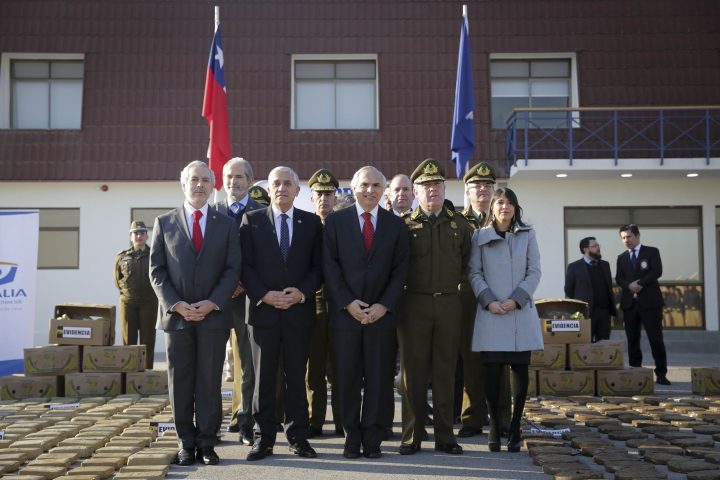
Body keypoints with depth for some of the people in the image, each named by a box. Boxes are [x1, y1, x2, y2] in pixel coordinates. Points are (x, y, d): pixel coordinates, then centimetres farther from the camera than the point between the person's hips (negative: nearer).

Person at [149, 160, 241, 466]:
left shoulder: (226, 225, 8)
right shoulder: (164, 223, 7)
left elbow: (233, 269, 2)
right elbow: (156, 270, 3)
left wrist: (212, 303, -10)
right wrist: (175, 304, -10)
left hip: (213, 315, 0)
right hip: (176, 315, 0)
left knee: (210, 383, 2)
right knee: (180, 384, 5)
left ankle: (207, 443, 10)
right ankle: (186, 444, 14)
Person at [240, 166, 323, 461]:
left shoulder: (312, 222, 7)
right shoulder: (251, 220, 5)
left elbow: (318, 265, 5)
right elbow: (245, 265, 0)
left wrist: (302, 293, -11)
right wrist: (264, 295, -13)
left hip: (300, 311, 1)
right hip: (263, 310, 0)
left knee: (297, 377, 6)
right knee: (263, 378, 4)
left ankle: (298, 438, 14)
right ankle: (264, 438, 12)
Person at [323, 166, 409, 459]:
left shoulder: (396, 225, 9)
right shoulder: (335, 221, 6)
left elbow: (400, 270, 4)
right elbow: (330, 266, 0)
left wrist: (384, 305, -8)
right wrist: (348, 303, -10)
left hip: (382, 314, 1)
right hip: (345, 312, -1)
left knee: (380, 379, 2)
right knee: (348, 379, 3)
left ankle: (373, 440, 11)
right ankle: (352, 438, 12)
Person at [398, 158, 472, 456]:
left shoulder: (459, 225, 9)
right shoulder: (404, 225, 3)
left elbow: (468, 260, 18)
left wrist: (459, 281, 7)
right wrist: (403, 286, 1)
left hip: (449, 304, 2)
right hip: (414, 304, -1)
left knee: (445, 371, 5)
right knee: (413, 371, 3)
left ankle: (445, 436, 12)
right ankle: (412, 436, 10)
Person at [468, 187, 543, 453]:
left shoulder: (527, 235, 7)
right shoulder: (479, 236, 5)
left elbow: (534, 272, 3)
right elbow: (474, 273, 2)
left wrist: (516, 300, -9)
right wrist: (489, 301, -11)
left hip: (521, 312, 1)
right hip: (490, 313, -1)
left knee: (520, 371, 2)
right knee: (492, 372, -3)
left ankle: (515, 430, 10)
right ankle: (494, 429, 6)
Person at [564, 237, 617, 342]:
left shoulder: (605, 265, 16)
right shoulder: (574, 267, 0)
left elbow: (609, 287, 21)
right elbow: (568, 290, 2)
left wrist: (612, 308, 14)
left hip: (604, 311, 4)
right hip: (585, 313, -4)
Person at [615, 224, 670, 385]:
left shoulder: (652, 252, 4)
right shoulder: (621, 257, 16)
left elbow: (657, 271, -9)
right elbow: (618, 278, 6)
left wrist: (640, 283, -15)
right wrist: (629, 285, -14)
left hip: (650, 301, -4)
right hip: (629, 303, 4)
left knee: (656, 339, -5)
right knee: (632, 340, 4)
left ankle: (661, 374, 0)